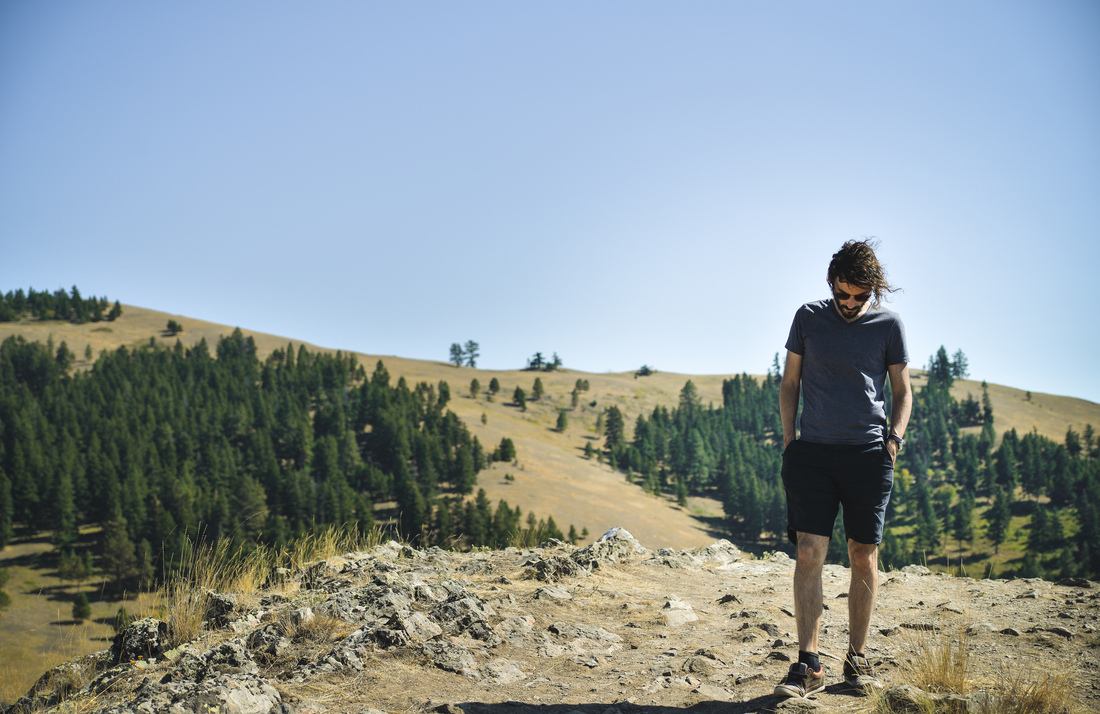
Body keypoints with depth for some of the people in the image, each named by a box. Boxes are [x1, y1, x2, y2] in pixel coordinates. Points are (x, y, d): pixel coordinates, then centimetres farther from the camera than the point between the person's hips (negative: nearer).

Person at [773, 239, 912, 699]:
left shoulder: (888, 324, 6)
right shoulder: (808, 317, 8)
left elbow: (902, 390, 12)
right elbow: (790, 382, 12)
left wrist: (894, 438, -2)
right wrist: (788, 440, 5)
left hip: (868, 454, 0)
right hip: (812, 452, 0)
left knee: (863, 556, 4)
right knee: (809, 553, -8)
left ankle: (857, 658, 17)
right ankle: (808, 664, -6)